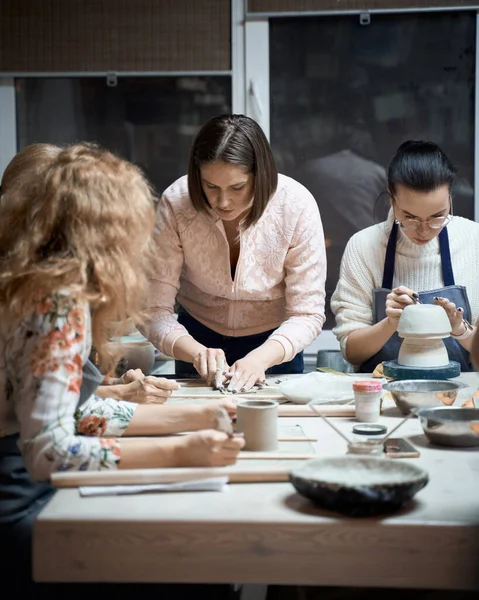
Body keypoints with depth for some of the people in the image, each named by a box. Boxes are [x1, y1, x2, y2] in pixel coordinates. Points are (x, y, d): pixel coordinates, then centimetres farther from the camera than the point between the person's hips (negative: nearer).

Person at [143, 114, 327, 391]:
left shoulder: (296, 205, -24)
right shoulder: (175, 203, -23)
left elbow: (307, 314, -19)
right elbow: (155, 309, -21)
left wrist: (261, 357, -37)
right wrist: (196, 353, -39)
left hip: (274, 344, 1)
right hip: (199, 339, 0)